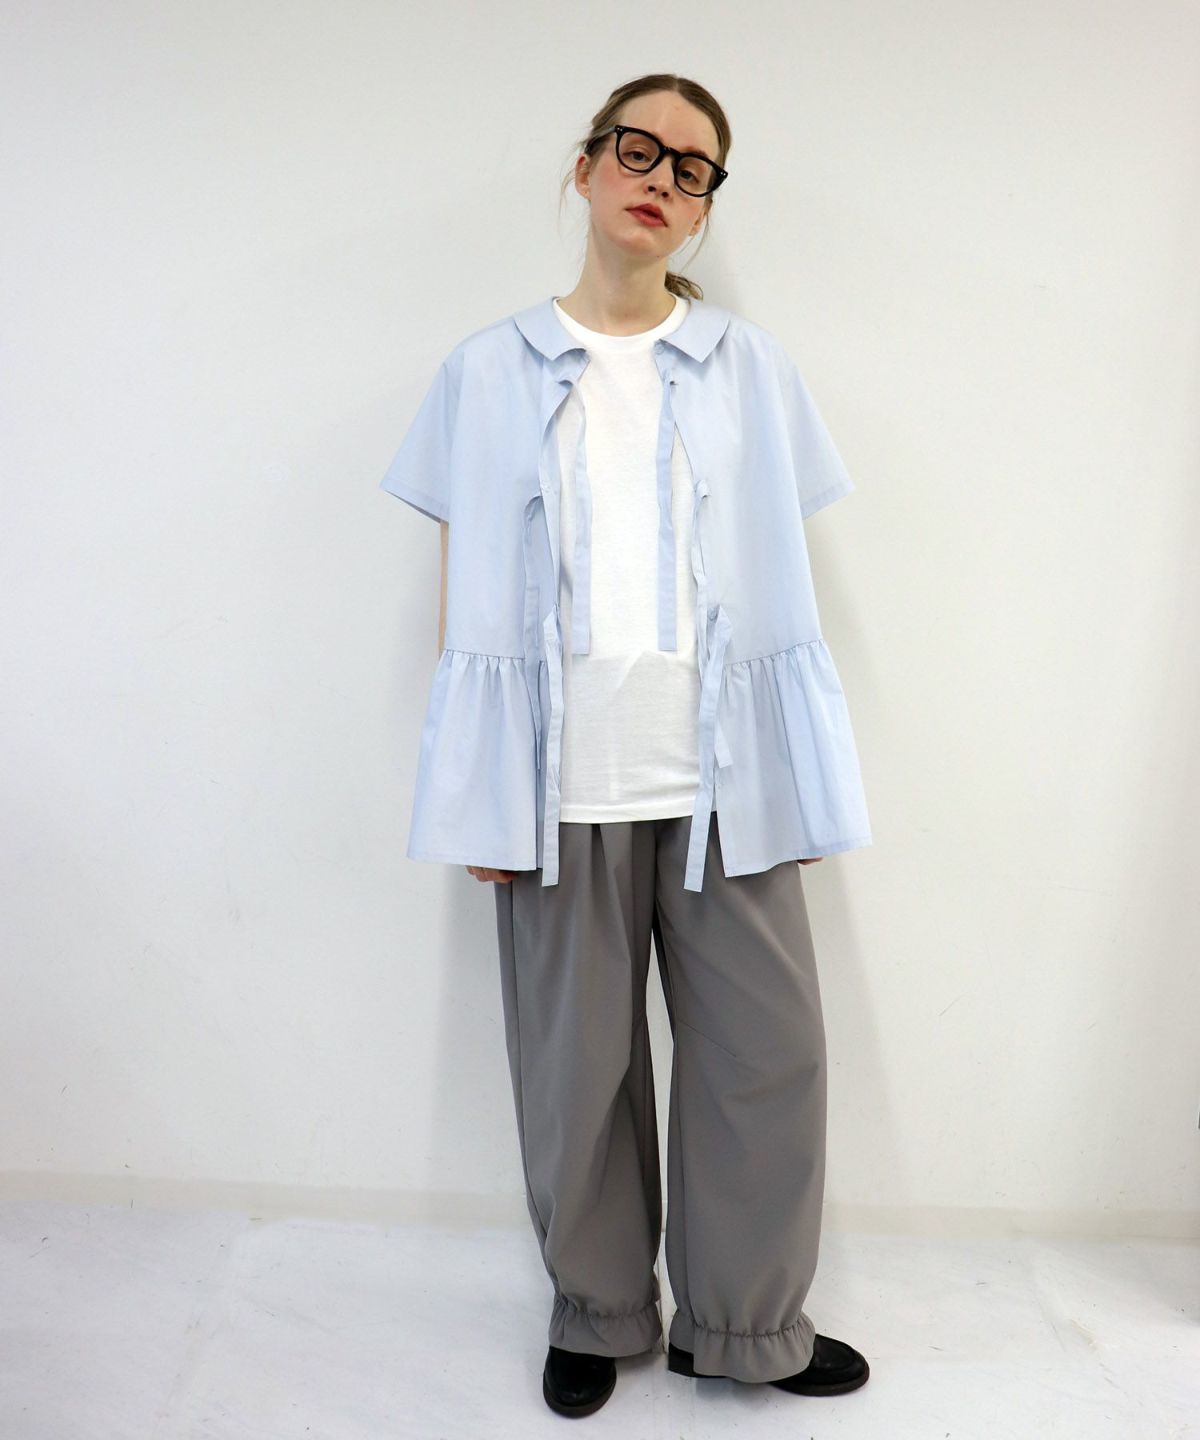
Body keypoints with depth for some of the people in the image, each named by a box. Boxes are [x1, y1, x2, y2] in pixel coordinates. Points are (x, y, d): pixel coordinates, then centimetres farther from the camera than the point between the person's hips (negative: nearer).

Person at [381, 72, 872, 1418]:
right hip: (561, 786, 0)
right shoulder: (492, 370, 6)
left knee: (766, 1052, 6)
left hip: (724, 780, 1)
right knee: (575, 1066, 9)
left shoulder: (750, 367, 8)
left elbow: (781, 586, 8)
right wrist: (478, 793, 0)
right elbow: (467, 595, 5)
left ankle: (746, 1324, 28)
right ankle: (598, 1317, 32)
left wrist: (797, 783, 3)